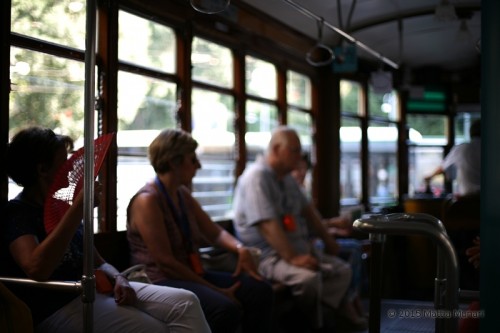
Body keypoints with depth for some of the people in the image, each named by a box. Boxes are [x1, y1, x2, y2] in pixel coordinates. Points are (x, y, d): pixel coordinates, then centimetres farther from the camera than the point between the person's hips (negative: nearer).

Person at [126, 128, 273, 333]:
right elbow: (165, 262, -19)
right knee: (226, 308, -32)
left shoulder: (183, 195, 13)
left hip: (192, 275, 9)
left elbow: (215, 232, 17)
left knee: (259, 290, -10)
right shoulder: (147, 200, -14)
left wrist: (240, 248, -6)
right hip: (160, 282, -8)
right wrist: (216, 290, -17)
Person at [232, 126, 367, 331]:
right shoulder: (256, 177, -16)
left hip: (297, 249, 10)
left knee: (342, 270, 4)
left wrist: (327, 239, 25)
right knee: (309, 277, -33)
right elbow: (267, 224, -26)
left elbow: (306, 209, 26)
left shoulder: (286, 178, 14)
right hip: (267, 255, -10)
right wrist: (292, 258, -31)